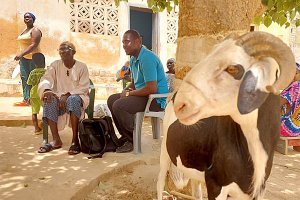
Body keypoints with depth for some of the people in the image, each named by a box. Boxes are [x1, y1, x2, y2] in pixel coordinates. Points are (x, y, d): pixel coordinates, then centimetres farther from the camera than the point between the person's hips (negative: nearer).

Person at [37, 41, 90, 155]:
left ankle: (75, 140, -36)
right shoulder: (55, 65, 10)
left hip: (77, 97, -3)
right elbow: (46, 79, -6)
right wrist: (46, 90, -29)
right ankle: (56, 140, -27)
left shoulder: (82, 67, 1)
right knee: (49, 101, -29)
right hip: (60, 97, 3)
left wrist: (67, 95, -23)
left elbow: (83, 88, -8)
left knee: (73, 99, -37)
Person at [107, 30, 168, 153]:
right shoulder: (133, 58, 12)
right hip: (143, 95, 11)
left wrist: (129, 93, -15)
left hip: (156, 98, -11)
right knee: (112, 100, 10)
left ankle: (132, 140, -5)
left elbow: (152, 89, -27)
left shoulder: (147, 58, -21)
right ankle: (125, 136, 12)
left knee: (119, 105, -24)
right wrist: (126, 90, 0)